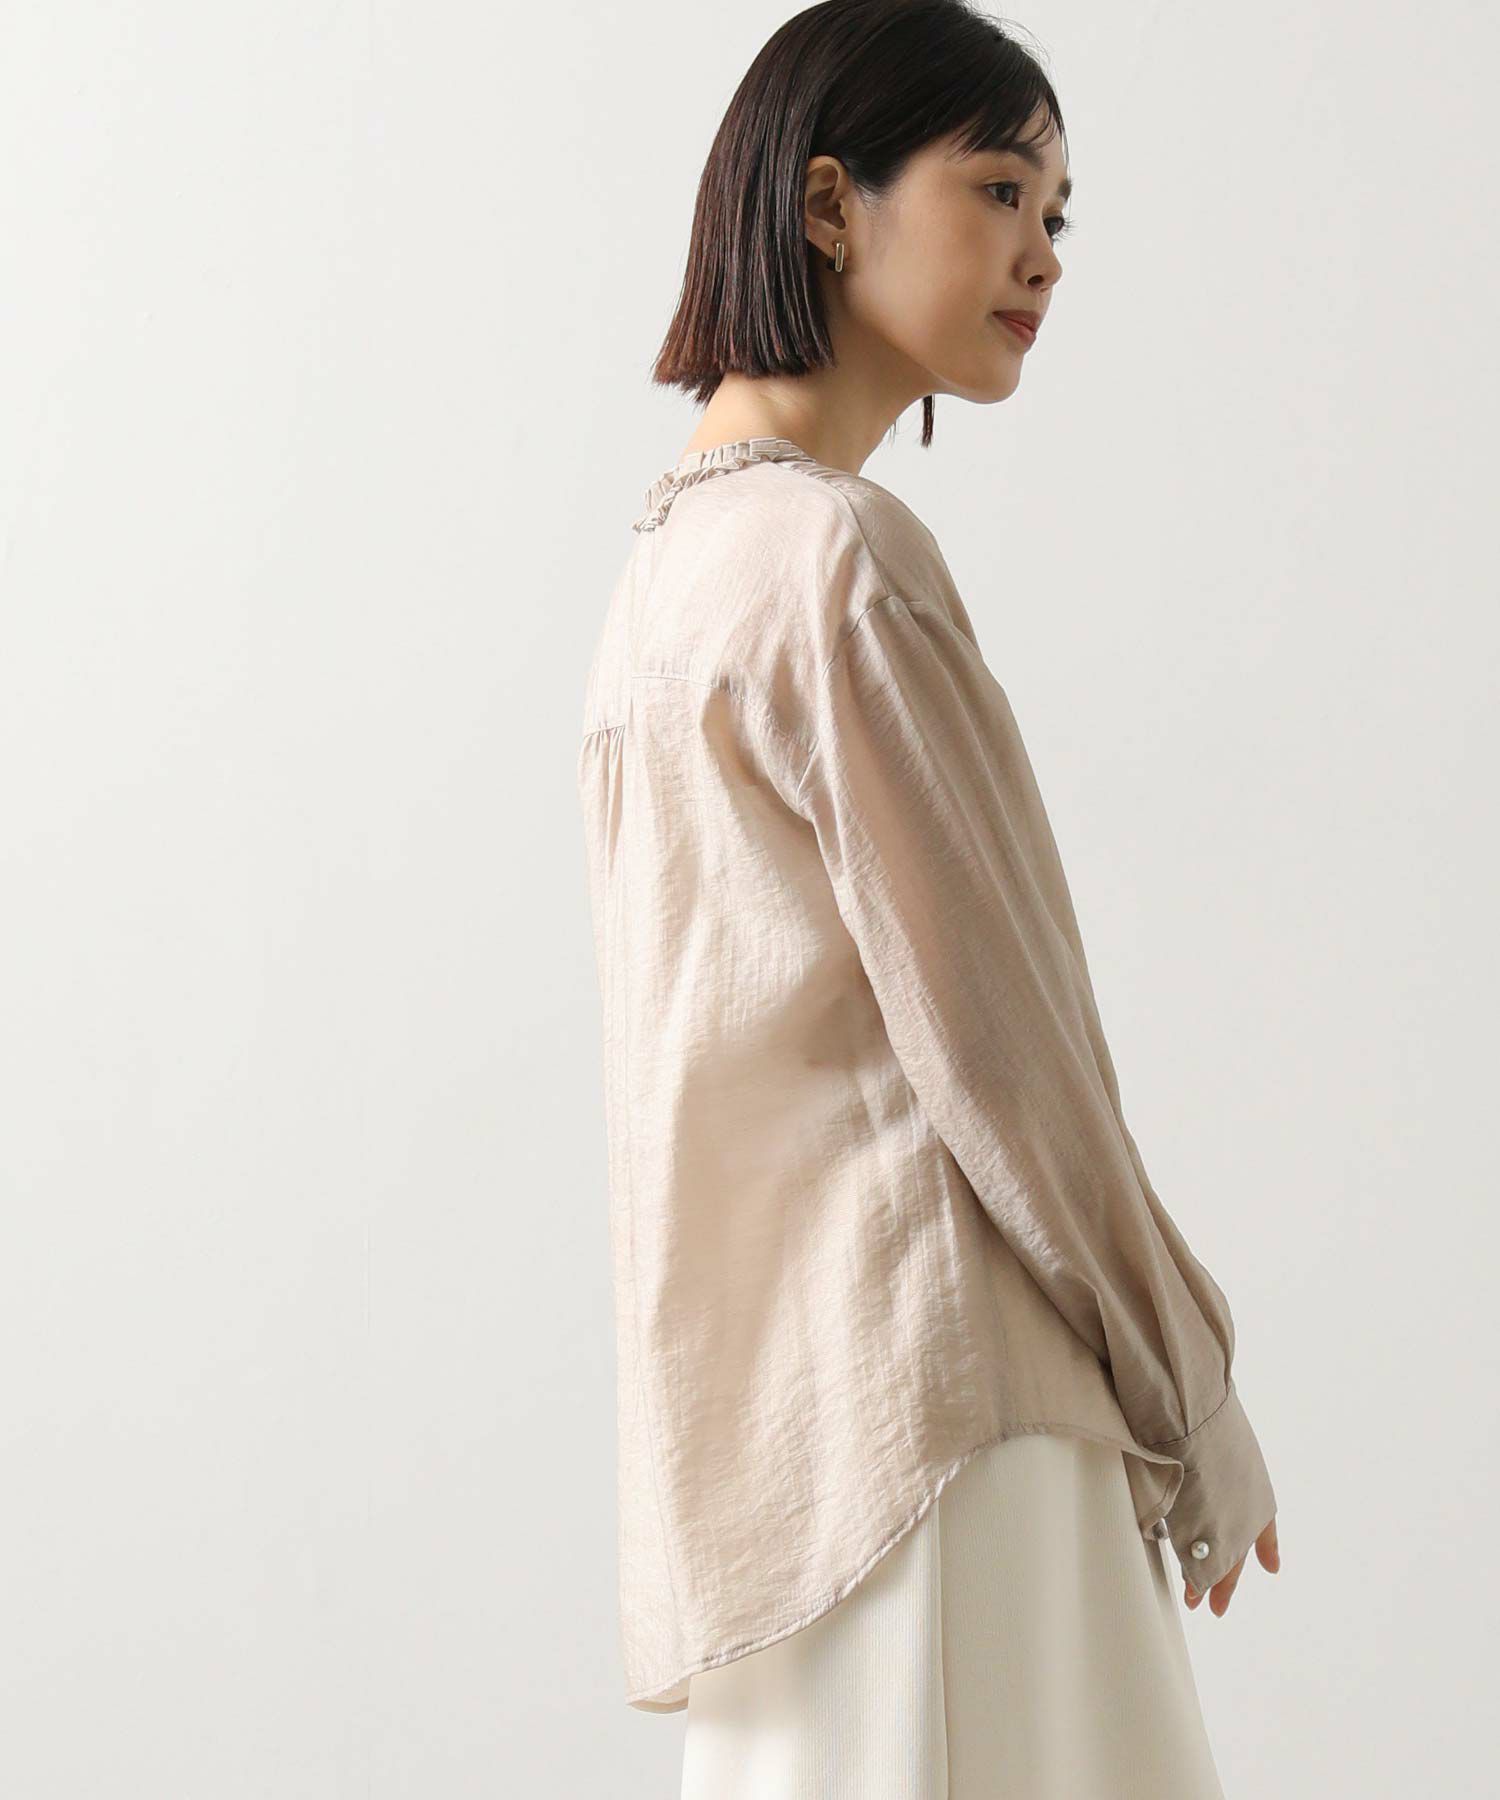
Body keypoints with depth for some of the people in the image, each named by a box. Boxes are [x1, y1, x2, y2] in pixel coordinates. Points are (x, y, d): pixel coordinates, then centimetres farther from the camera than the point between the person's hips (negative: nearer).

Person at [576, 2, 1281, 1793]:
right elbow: (986, 1033, -15)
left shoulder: (671, 550, 15)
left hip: (758, 1377, 10)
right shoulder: (842, 561, -14)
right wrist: (1193, 1405, -4)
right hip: (926, 1377, -9)